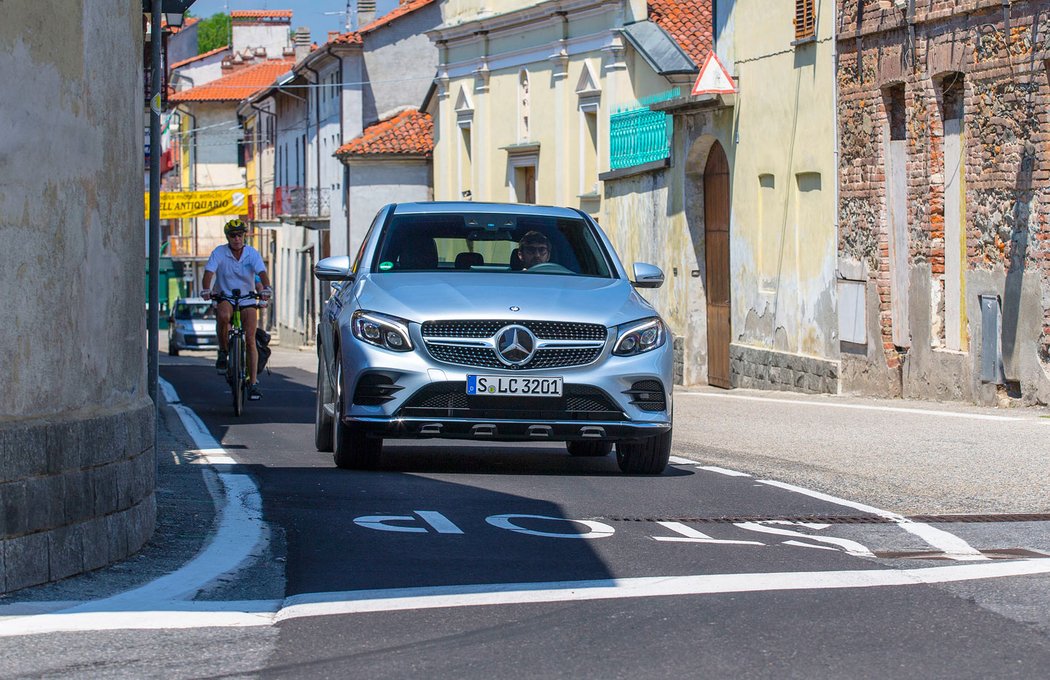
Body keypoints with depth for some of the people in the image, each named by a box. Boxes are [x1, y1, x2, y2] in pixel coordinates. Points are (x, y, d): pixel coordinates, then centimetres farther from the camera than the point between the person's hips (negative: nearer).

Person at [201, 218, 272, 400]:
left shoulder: (252, 253, -4)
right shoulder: (219, 253, -7)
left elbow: (262, 272, -18)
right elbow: (209, 271, -17)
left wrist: (266, 288, -39)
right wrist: (206, 289, -37)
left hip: (247, 301, 1)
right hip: (225, 298, -1)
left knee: (250, 339, -8)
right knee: (223, 315, -37)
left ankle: (253, 383, -4)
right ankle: (223, 352, -13)